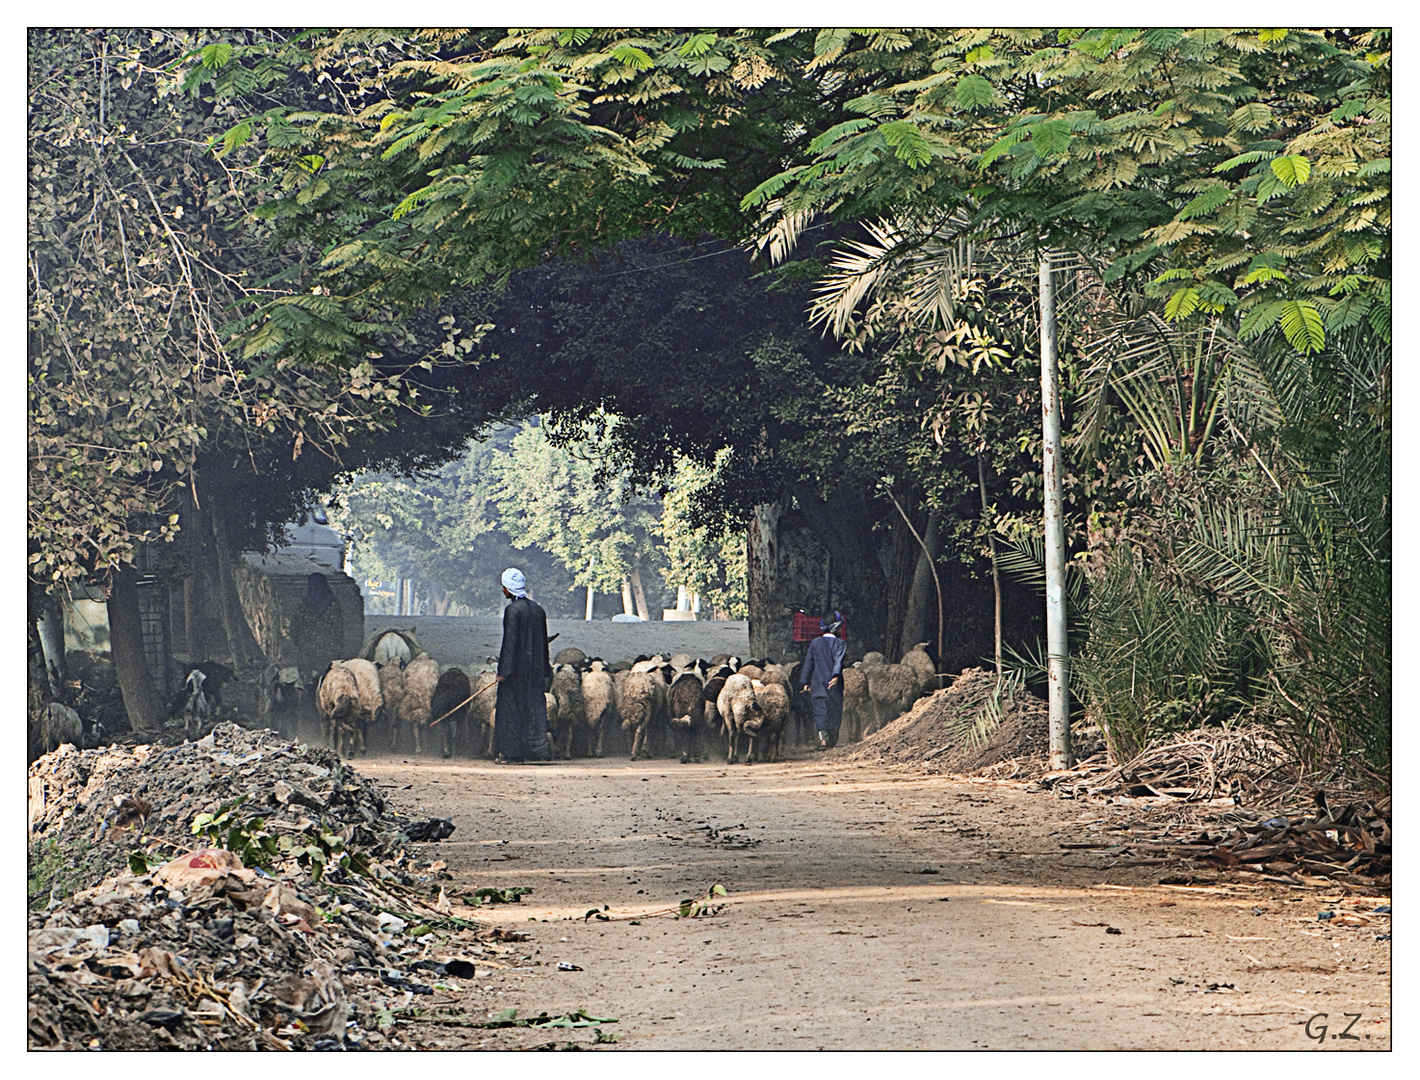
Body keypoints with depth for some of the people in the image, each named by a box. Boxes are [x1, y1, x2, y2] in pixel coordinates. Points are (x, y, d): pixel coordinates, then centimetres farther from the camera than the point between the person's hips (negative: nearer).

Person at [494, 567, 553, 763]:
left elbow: (510, 641, -17)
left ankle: (511, 751, 6)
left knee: (512, 707, 2)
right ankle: (539, 747, -1)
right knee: (535, 706, 7)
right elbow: (544, 642, 13)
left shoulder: (513, 610, -13)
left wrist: (503, 671, -14)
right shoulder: (538, 610, 9)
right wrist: (544, 671, 18)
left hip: (516, 666, -6)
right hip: (535, 667, 6)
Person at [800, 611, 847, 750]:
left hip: (817, 683, 1)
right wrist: (836, 676, -28)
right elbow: (839, 660, -16)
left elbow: (809, 663, 9)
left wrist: (806, 682, 13)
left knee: (820, 712, -6)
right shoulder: (840, 643, 0)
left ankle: (823, 739, -26)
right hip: (834, 684, -1)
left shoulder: (815, 643, 9)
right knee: (834, 712, 12)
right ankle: (832, 741, 18)